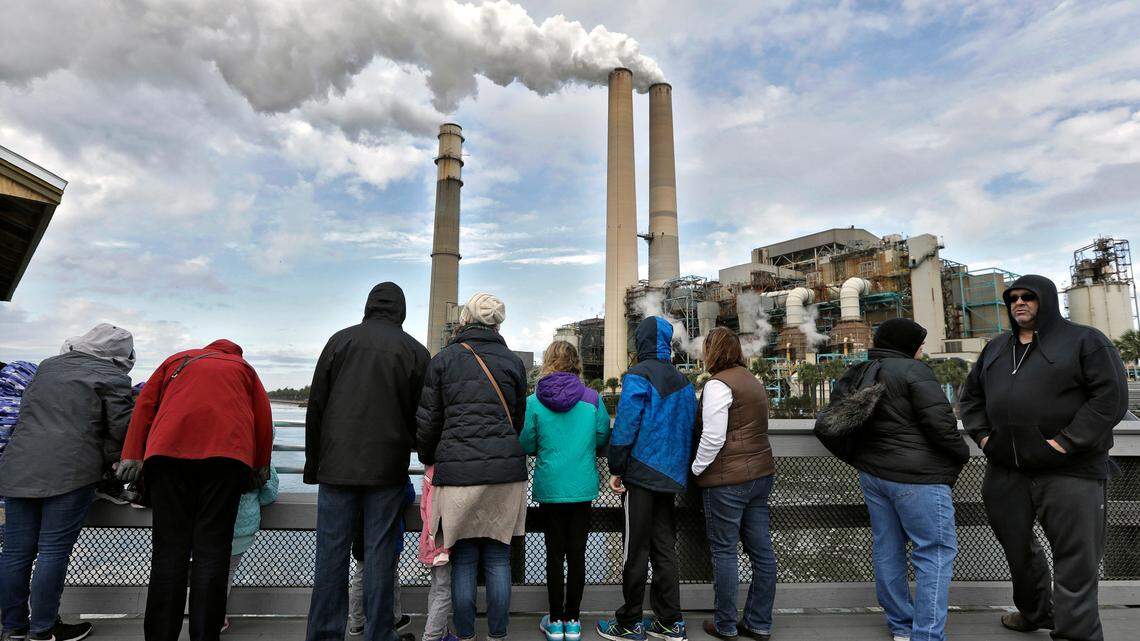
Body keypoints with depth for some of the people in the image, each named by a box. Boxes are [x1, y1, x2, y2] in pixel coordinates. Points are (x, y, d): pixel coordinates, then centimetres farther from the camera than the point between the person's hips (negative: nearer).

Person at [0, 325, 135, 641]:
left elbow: (27, 410, 27)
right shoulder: (112, 376, -1)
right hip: (71, 470, -6)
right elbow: (121, 427, -6)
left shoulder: (47, 366, 20)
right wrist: (106, 460, 8)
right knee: (54, 551, 0)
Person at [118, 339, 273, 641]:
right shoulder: (243, 367, 25)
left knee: (169, 548, 4)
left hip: (168, 451, 1)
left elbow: (144, 405, 17)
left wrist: (131, 457, 13)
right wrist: (260, 467, 24)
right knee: (212, 550, -1)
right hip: (226, 455, -1)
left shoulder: (177, 359, 29)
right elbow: (264, 420, 17)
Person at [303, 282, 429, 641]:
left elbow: (316, 407, 6)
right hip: (387, 470, -1)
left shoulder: (340, 340, 6)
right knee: (380, 553, 5)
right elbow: (421, 417, 2)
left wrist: (313, 465, 11)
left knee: (332, 551, 8)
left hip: (338, 465, 1)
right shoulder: (415, 351, 2)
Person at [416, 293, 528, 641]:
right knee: (498, 559, 11)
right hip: (506, 468, 2)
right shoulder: (513, 361, 7)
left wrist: (429, 459, 22)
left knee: (463, 561, 9)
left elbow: (428, 420, 5)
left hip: (457, 469, -2)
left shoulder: (444, 358, 2)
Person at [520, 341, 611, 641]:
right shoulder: (592, 398, -7)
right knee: (577, 554, 10)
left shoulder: (534, 401, -9)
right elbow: (603, 438, 1)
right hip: (583, 487, 1)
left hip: (549, 487, 0)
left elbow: (526, 445, -3)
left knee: (554, 554, 11)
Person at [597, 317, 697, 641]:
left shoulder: (638, 376, -12)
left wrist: (616, 470, -8)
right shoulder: (684, 382, 10)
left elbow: (625, 425, -16)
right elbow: (689, 428, 14)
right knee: (664, 548, 13)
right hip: (671, 477, 7)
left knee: (636, 550, 3)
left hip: (641, 475, -6)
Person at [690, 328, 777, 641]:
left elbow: (713, 437, -19)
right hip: (761, 474, 9)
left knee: (724, 551, 4)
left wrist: (697, 468, -6)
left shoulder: (718, 383, -14)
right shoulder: (753, 381, 13)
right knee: (761, 550, 12)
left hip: (727, 481, -8)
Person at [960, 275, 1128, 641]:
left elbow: (1111, 396, -12)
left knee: (1074, 559, 0)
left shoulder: (1084, 341, -3)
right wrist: (981, 434, 5)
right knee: (1017, 548, 19)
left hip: (1069, 471, -6)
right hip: (1005, 471, 6)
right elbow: (971, 396, 19)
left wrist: (1066, 442, -18)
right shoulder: (995, 349, 14)